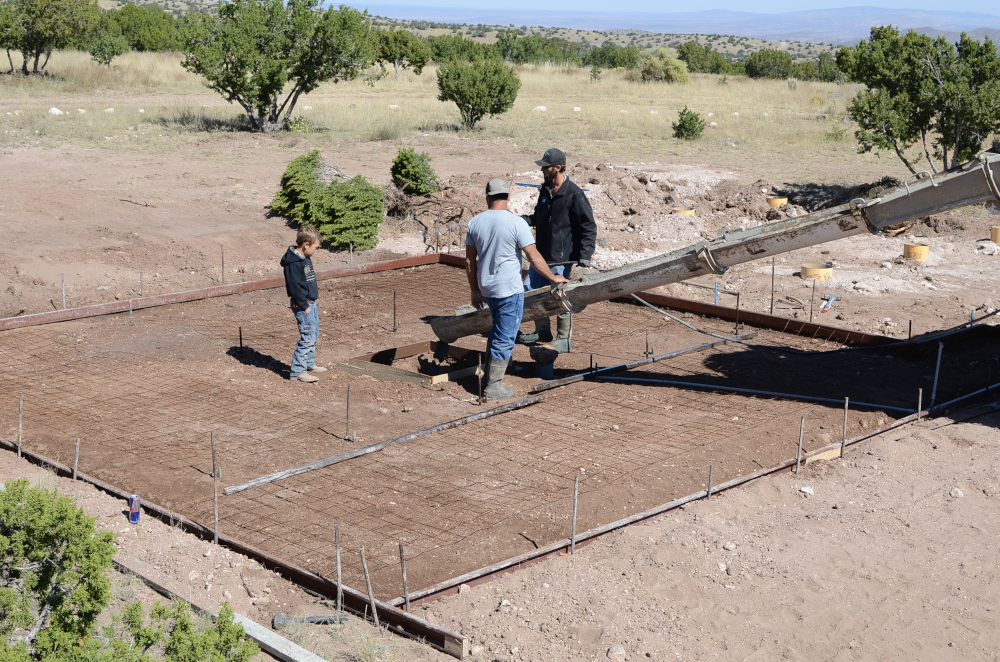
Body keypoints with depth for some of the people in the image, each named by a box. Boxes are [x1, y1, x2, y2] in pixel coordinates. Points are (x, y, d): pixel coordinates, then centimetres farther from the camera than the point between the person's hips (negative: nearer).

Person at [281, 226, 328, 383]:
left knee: (314, 335, 19)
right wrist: (304, 305, -19)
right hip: (302, 305, -10)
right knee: (307, 338, -10)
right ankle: (297, 372, -6)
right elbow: (295, 286, -22)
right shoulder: (294, 262, -20)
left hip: (310, 303, 10)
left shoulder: (305, 258, 12)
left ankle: (309, 365, 32)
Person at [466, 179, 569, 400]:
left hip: (486, 289, 6)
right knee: (505, 338, 2)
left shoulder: (475, 222, 1)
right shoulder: (516, 223, -13)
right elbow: (534, 258, -11)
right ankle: (493, 387, 5)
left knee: (497, 331, 25)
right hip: (510, 290, -6)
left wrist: (475, 290, 16)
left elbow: (469, 261, 6)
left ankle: (490, 372, 28)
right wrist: (553, 278, 3)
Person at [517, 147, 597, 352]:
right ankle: (543, 331, 29)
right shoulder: (545, 190, 8)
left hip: (562, 258, -8)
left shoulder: (574, 194, -15)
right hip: (542, 255, 8)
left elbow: (589, 227, -14)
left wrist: (585, 255, -21)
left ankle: (564, 340, 15)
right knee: (530, 290, 13)